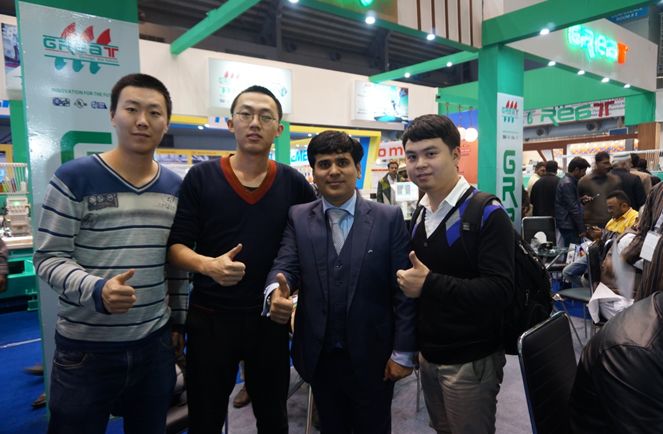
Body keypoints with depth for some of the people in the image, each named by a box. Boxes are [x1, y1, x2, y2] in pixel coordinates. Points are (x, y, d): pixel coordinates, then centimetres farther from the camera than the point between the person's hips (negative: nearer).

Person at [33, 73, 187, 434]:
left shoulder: (175, 187, 5)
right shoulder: (74, 179, -10)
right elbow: (48, 258, -9)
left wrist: (178, 320, 13)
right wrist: (96, 290, -27)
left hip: (155, 344, 4)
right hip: (85, 349, -4)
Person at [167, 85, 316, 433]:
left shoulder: (293, 182, -1)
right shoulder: (201, 177, -5)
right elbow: (175, 245, -6)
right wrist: (207, 265, -26)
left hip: (270, 317, 2)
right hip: (210, 317, -1)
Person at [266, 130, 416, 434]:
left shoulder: (389, 218, -5)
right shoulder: (298, 218, 2)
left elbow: (404, 289, -7)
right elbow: (285, 265, -9)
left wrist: (403, 352, -8)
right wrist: (276, 292, -32)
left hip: (373, 357, -1)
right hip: (319, 356, 2)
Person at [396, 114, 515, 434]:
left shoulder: (487, 215, -16)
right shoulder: (419, 217, 6)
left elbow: (499, 291, -24)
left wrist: (430, 284, -26)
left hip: (470, 361, -6)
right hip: (429, 356, 7)